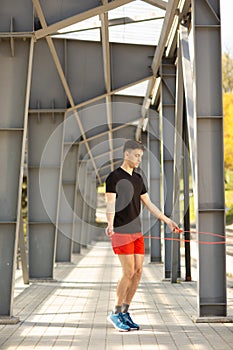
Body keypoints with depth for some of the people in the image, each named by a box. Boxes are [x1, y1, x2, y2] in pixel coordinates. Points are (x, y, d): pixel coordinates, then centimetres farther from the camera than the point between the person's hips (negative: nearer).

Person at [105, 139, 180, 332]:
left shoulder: (138, 179, 15)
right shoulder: (114, 177, -7)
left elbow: (149, 204, 20)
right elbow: (111, 205, -16)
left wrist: (167, 221, 19)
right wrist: (110, 225, -34)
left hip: (137, 231, 7)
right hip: (121, 232, -7)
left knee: (138, 272, 4)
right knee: (128, 273, -9)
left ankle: (125, 312, 16)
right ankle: (115, 313, 6)